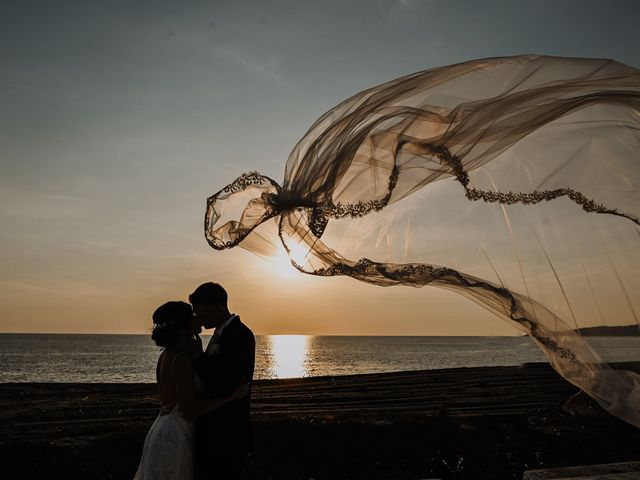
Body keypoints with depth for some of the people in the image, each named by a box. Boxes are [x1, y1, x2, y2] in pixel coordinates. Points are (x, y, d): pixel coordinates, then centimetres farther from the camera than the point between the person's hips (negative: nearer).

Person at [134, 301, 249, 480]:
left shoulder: (167, 354, 4)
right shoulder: (181, 359, -24)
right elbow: (190, 410, -26)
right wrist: (231, 396, -23)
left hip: (163, 430, 9)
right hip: (176, 438, -9)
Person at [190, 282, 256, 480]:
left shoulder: (240, 335, -22)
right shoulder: (221, 332, 8)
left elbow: (223, 386, -28)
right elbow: (214, 375, 10)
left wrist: (196, 354, -19)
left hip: (226, 435, -9)